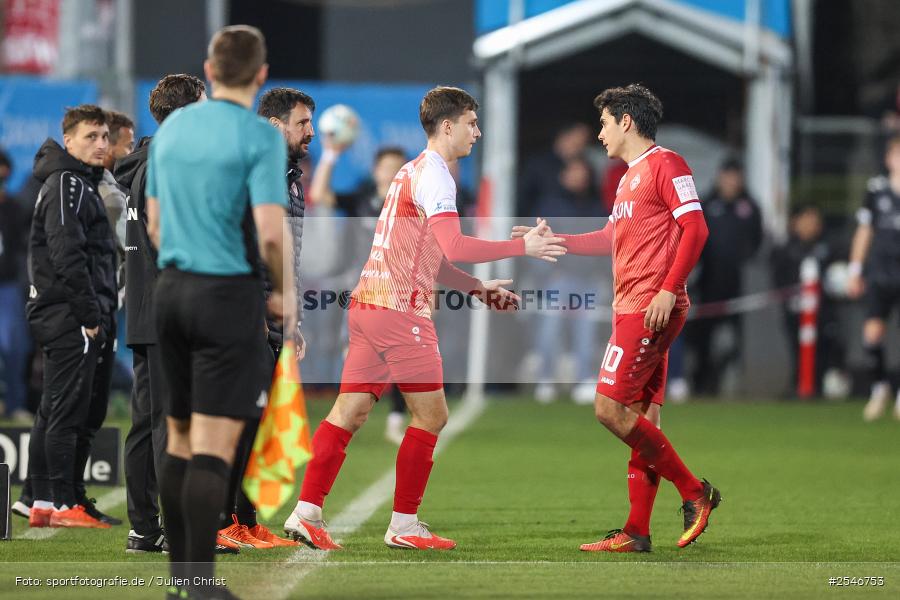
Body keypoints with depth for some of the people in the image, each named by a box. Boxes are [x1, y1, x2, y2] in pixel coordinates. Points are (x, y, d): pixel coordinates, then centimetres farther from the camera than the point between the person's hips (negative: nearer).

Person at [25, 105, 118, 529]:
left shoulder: (82, 184, 22)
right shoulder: (67, 184, -10)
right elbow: (67, 255, -19)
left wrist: (101, 312, 15)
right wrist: (90, 314, -19)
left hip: (74, 318, 11)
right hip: (70, 315, -11)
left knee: (55, 412, 11)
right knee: (68, 409, -10)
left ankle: (43, 502, 14)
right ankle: (65, 504, -10)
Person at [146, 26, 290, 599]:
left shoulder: (172, 127, 9)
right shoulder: (260, 137, -11)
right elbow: (270, 232, -18)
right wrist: (284, 292, -3)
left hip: (172, 290, 6)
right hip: (230, 294, -6)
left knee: (180, 438, 12)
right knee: (215, 445, -7)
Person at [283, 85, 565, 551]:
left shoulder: (414, 172, 21)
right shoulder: (433, 174, -11)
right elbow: (454, 248, -22)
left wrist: (479, 288, 23)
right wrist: (523, 246, -16)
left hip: (367, 303, 9)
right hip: (400, 309, -9)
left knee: (350, 412, 7)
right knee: (430, 416, -1)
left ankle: (306, 513, 2)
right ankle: (403, 525, 2)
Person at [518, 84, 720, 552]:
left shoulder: (665, 164, -8)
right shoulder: (631, 175, 22)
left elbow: (695, 228, -16)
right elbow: (612, 238, 31)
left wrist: (668, 290, -21)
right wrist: (554, 241, 29)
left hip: (652, 309, -10)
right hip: (630, 309, 10)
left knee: (610, 408, -13)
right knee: (643, 418, 7)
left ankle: (694, 492, -7)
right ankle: (636, 532, 7)